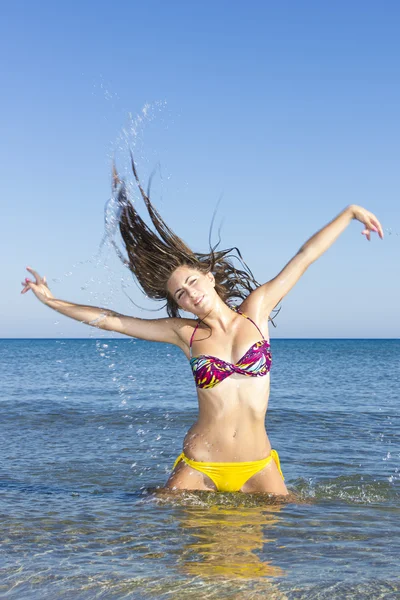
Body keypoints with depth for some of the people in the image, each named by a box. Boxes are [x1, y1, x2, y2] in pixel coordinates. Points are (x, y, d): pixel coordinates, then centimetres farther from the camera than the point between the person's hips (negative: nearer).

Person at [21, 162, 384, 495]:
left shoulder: (255, 310, 3)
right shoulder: (185, 333, 2)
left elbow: (305, 257, 7)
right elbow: (109, 320, 7)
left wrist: (350, 212, 12)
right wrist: (50, 300, 6)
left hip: (257, 468, 1)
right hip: (200, 467, 0)